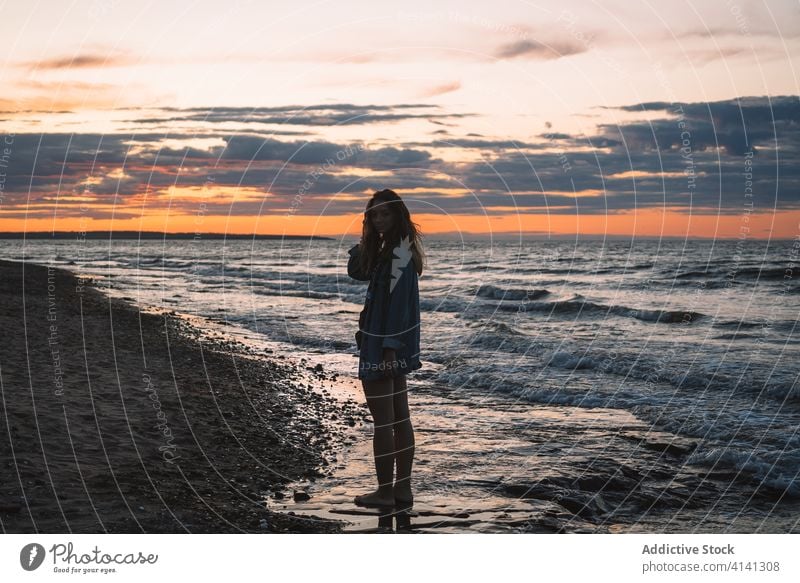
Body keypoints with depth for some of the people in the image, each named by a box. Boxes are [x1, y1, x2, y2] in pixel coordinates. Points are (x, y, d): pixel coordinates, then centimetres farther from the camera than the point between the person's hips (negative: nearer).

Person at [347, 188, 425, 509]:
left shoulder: (400, 251, -15)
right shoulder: (390, 248, 14)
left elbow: (399, 302, -21)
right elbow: (356, 272, 21)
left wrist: (389, 347, -23)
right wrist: (364, 239, 7)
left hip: (384, 345, -10)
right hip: (392, 345, 10)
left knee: (383, 421, -2)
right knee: (400, 418, 10)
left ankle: (385, 491, 5)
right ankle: (403, 489, 16)